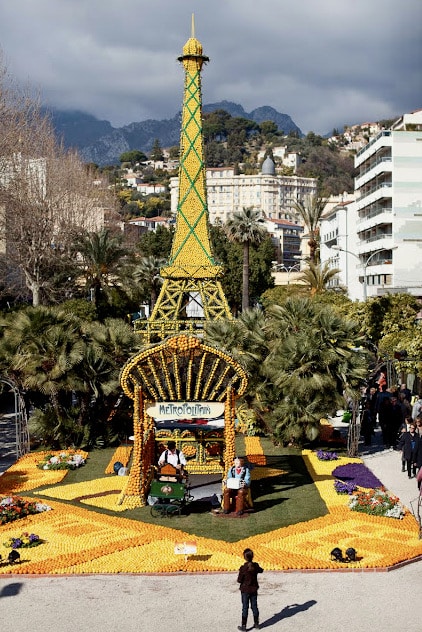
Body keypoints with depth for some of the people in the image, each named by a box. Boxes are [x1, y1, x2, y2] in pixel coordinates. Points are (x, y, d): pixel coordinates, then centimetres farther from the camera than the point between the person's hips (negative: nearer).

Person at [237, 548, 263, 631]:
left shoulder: (243, 568, -21)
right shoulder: (255, 565, -7)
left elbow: (239, 580, -15)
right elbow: (261, 570, 15)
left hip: (245, 590, -4)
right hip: (254, 590, 4)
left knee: (245, 607, 5)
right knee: (254, 606, 15)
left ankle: (243, 625, 10)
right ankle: (256, 624, 24)